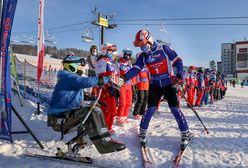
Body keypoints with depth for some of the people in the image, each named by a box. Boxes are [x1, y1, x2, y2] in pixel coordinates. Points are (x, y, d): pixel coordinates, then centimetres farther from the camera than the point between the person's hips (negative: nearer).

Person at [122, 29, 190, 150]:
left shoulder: (163, 49, -11)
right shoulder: (142, 56, -2)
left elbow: (177, 61, -5)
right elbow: (136, 69, -11)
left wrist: (179, 74, -16)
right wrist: (125, 77, -27)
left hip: (169, 83, -2)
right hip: (155, 85, 2)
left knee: (175, 109, -5)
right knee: (151, 109, -5)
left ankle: (185, 134, 11)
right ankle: (142, 132, 14)